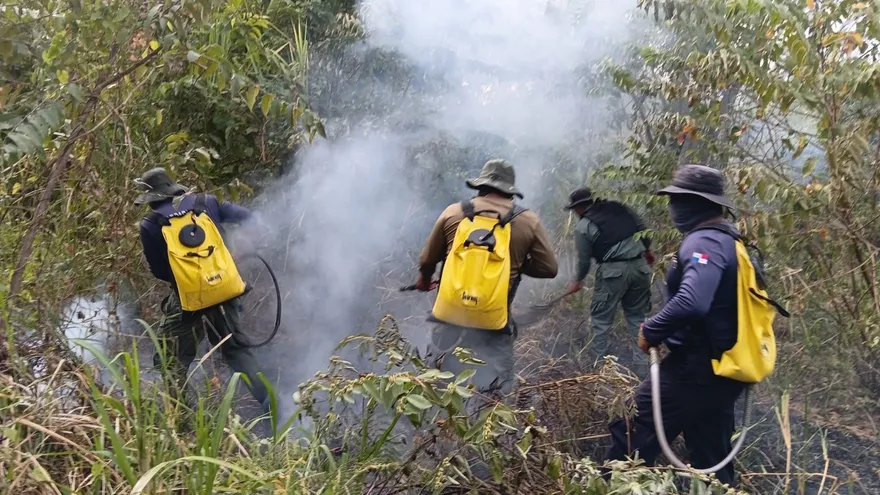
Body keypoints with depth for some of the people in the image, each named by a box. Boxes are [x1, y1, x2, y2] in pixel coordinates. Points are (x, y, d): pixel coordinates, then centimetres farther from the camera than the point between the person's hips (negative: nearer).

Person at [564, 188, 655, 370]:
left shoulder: (583, 227, -1)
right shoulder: (619, 208, 11)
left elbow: (584, 259, 4)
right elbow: (642, 228, 12)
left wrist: (578, 281, 21)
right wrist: (648, 250, 28)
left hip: (613, 271, -5)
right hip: (639, 266, 5)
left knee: (601, 317, 10)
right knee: (637, 316, 14)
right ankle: (642, 363, 15)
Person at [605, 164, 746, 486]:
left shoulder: (704, 242, -18)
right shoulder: (731, 241, 13)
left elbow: (690, 303, -34)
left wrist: (651, 331, -20)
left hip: (697, 370, -10)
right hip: (723, 370, 10)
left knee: (631, 432, -6)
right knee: (711, 460, 19)